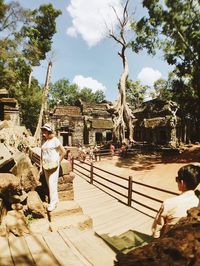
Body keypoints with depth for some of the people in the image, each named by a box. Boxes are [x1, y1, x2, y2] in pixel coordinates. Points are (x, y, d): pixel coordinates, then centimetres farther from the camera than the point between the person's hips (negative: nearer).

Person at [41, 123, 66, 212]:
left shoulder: (55, 140, -10)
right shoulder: (44, 141, 9)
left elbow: (63, 152, -8)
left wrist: (58, 161, -5)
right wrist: (42, 164, 11)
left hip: (53, 166, -7)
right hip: (46, 166, 7)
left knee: (52, 183, -7)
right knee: (49, 184, 11)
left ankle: (53, 202, 2)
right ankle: (55, 199, 25)